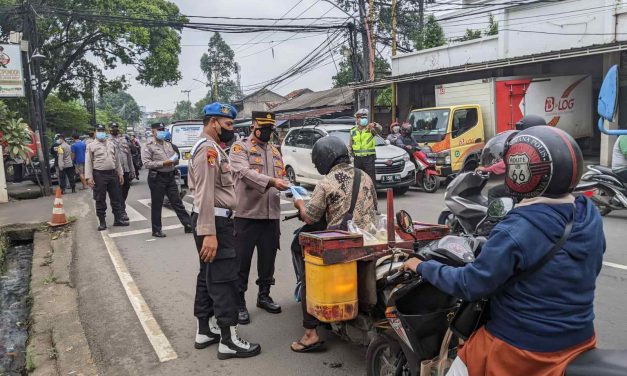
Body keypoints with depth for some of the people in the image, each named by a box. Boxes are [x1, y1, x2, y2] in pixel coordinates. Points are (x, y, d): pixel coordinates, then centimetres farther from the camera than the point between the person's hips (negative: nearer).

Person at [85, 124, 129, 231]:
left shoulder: (111, 144, 13)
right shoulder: (91, 146, 0)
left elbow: (117, 160, 15)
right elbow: (88, 162, -4)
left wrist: (120, 173, 11)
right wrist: (89, 177, -12)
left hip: (113, 174, 4)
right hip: (99, 175, -4)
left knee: (116, 198, 9)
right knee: (100, 200, 2)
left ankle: (118, 219, 19)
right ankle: (102, 222, 11)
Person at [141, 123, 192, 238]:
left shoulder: (168, 144, 15)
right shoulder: (149, 146, -5)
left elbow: (175, 159, 22)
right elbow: (147, 163, -15)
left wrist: (174, 160, -2)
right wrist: (163, 163, -20)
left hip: (170, 177, 6)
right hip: (157, 178, -5)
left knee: (177, 202, 8)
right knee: (157, 205, 4)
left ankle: (188, 225, 10)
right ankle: (156, 230, 14)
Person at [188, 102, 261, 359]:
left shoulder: (211, 148, 19)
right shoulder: (207, 149, -15)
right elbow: (205, 194, -23)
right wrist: (209, 233, -28)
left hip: (216, 220, 11)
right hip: (214, 222, -11)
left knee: (208, 277, 15)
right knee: (224, 279, -7)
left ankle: (204, 331, 25)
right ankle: (228, 340, -1)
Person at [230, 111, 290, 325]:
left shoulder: (275, 152, 19)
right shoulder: (240, 148, -2)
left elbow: (281, 177, 22)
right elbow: (245, 172, -19)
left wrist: (289, 186, -1)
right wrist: (271, 182, -30)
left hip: (271, 215, 6)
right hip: (247, 214, -6)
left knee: (268, 258, 14)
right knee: (242, 260, 0)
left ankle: (264, 295, 30)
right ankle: (239, 302, 11)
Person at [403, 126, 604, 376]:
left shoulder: (515, 232, -27)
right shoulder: (591, 216, -7)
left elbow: (469, 286, -21)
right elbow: (590, 270, 9)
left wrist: (423, 267, -8)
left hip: (520, 348, -6)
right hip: (579, 342, 6)